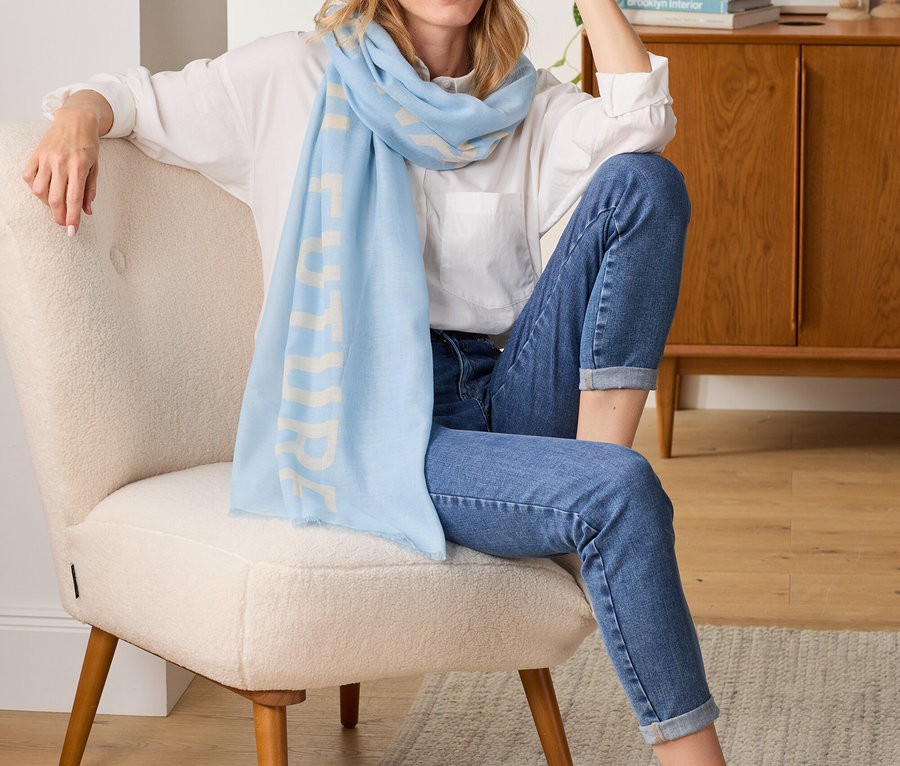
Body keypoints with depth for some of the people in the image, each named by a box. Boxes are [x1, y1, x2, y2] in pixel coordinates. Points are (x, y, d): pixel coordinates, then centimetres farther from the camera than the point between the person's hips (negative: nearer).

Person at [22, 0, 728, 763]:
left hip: (500, 399, 5)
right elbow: (136, 99, 16)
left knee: (644, 183, -15)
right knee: (621, 493, -32)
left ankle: (596, 461, -22)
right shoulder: (294, 76, 10)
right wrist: (78, 121, -7)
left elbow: (640, 123, -4)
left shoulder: (525, 107, 17)